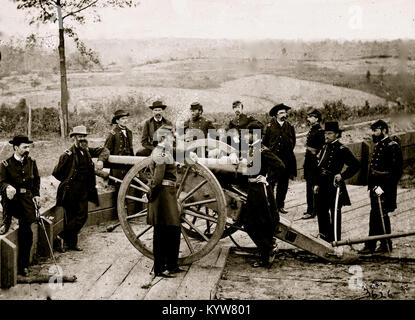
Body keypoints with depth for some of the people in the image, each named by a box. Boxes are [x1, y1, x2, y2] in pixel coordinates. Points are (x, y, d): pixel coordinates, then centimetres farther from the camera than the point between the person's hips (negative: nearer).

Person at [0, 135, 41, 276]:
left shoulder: (31, 162, 11)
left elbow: (37, 180, 20)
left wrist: (36, 195, 8)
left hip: (27, 200, 1)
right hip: (12, 200, -1)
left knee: (26, 232, -5)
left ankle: (23, 266, 5)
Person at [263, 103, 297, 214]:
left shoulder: (290, 127, 9)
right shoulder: (270, 127, 1)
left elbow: (293, 142, 18)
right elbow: (265, 142, 8)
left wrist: (288, 151, 13)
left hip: (286, 159, 3)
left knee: (283, 183, 5)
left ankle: (280, 205, 13)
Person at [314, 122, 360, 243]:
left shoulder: (342, 149, -9)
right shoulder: (324, 148, 14)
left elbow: (356, 165, -13)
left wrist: (342, 176, -16)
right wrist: (316, 184, 12)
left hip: (334, 186, -8)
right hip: (323, 187, 8)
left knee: (334, 214, -5)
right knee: (322, 214, 14)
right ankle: (324, 241, 27)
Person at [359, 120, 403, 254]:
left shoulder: (392, 146, -13)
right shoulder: (379, 145, 15)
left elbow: (395, 171, -19)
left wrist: (382, 187, -21)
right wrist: (371, 186, 15)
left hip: (384, 190, -9)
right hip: (375, 188, 9)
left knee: (381, 215, -3)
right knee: (374, 216, 12)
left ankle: (386, 245, 9)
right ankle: (370, 246, 19)